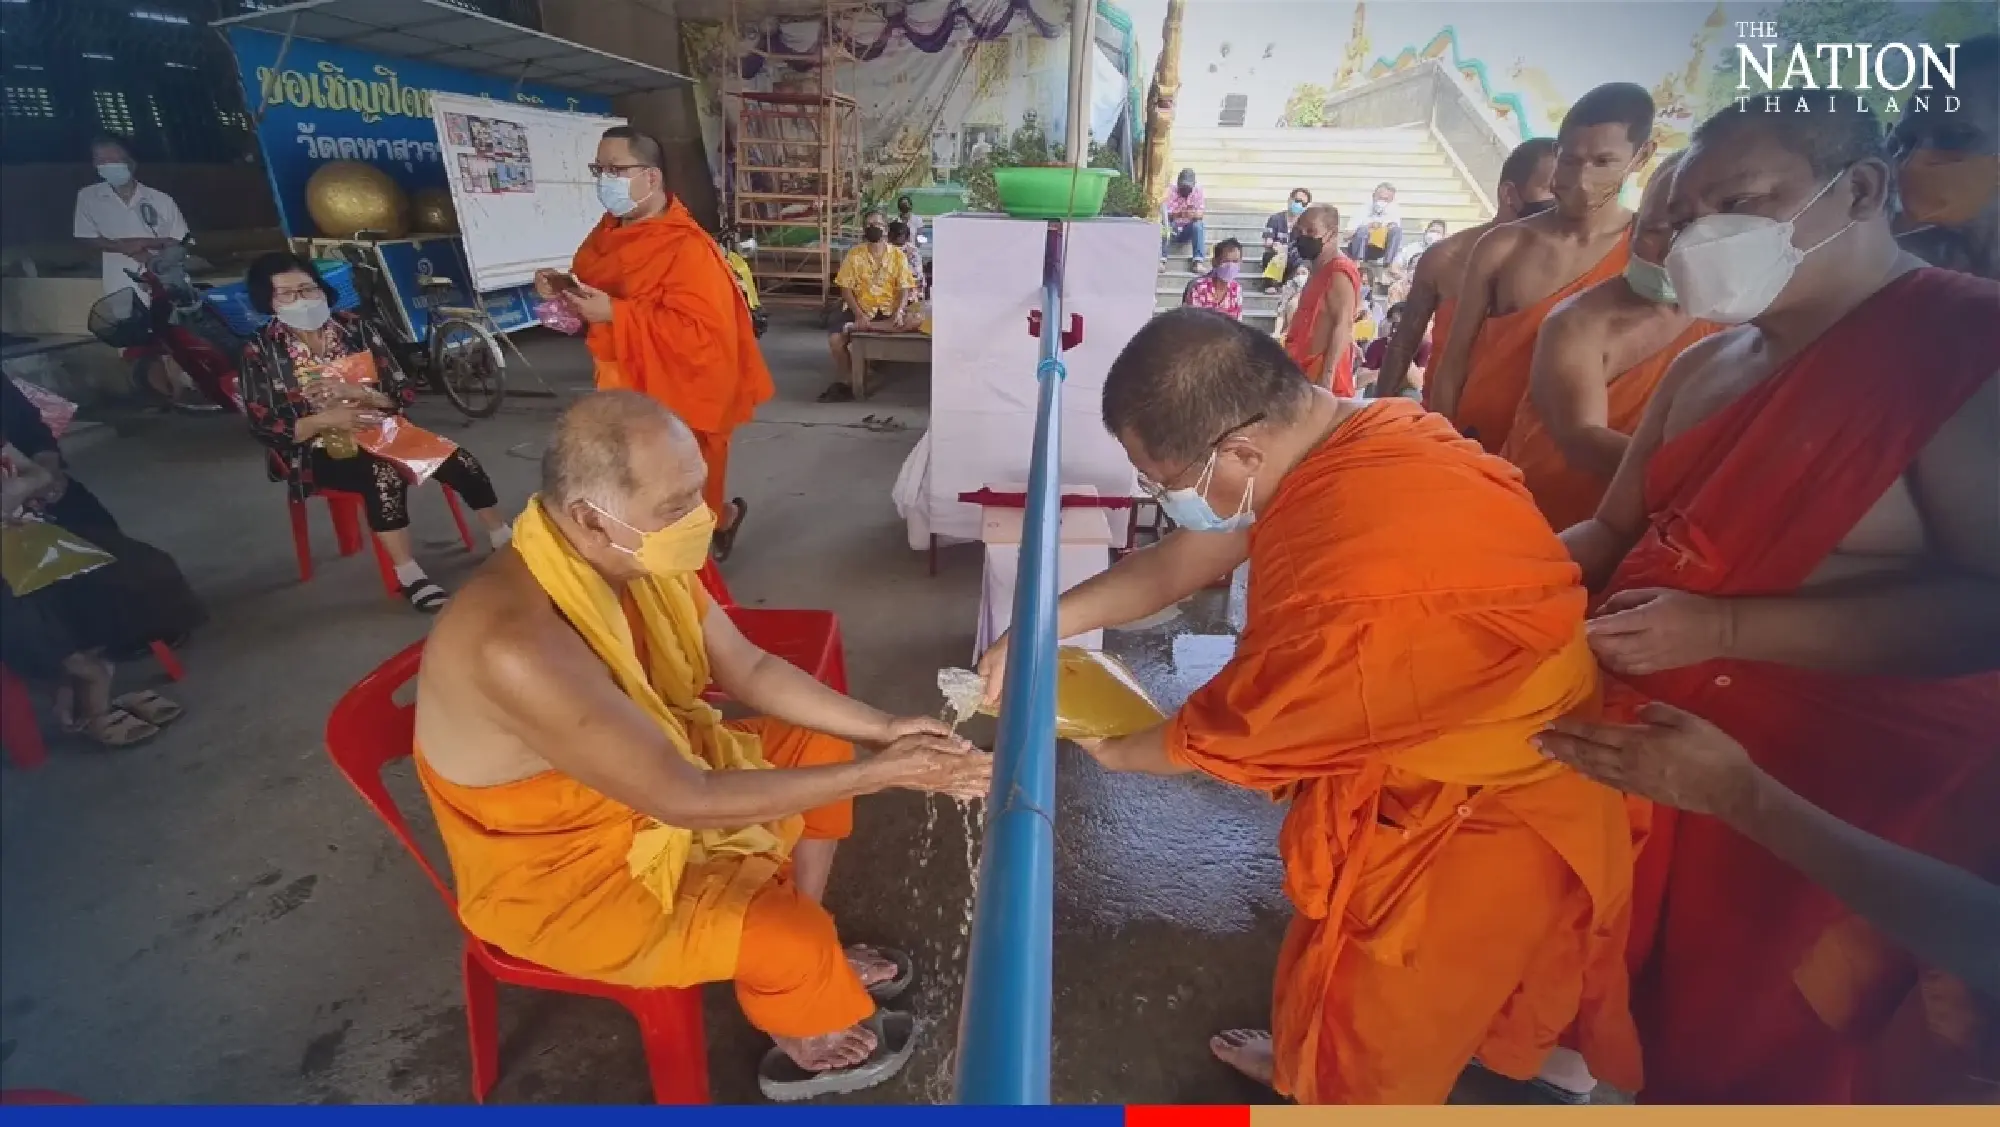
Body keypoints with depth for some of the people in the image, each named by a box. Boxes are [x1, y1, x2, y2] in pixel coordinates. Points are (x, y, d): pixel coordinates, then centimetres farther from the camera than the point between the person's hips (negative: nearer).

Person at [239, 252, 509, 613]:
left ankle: (508, 545, -5)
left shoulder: (355, 328, 2)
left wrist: (362, 394, -19)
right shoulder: (261, 352, -3)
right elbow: (263, 427, -7)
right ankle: (409, 578, -28)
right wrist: (326, 419, -22)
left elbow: (405, 392, 1)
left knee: (460, 462, -20)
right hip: (319, 451, -3)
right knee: (384, 476, -37)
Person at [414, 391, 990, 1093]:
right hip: (562, 871, -7)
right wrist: (879, 774, -30)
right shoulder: (518, 646, -39)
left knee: (819, 746, 7)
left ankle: (803, 956, 23)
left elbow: (750, 670, -4)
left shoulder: (635, 557, -14)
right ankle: (804, 1037, 19)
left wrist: (882, 730, -14)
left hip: (648, 772, 8)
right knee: (790, 936, -17)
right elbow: (684, 799, -34)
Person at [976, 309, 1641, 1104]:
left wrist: (1114, 752, -2)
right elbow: (1186, 559, -1)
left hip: (1485, 815, -8)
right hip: (1432, 771, 8)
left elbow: (1229, 734, -23)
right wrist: (1039, 627, -2)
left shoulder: (1362, 592, -41)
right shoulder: (1343, 435, -12)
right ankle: (1310, 1057, 56)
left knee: (1369, 1043, 18)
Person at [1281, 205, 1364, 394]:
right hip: (1306, 371, 10)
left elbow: (1343, 326, -19)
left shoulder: (1339, 272, -11)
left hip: (1322, 374, -10)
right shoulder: (1320, 271, 19)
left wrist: (1327, 376, -26)